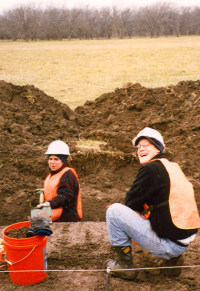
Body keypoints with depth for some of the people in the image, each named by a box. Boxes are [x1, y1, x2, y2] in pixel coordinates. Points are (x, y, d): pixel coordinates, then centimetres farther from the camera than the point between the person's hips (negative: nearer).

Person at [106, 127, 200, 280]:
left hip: (169, 243, -9)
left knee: (114, 211, -6)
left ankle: (125, 265, 3)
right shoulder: (174, 167, 14)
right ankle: (172, 259, 19)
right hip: (184, 242, 9)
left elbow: (131, 204, -6)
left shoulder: (151, 169, -12)